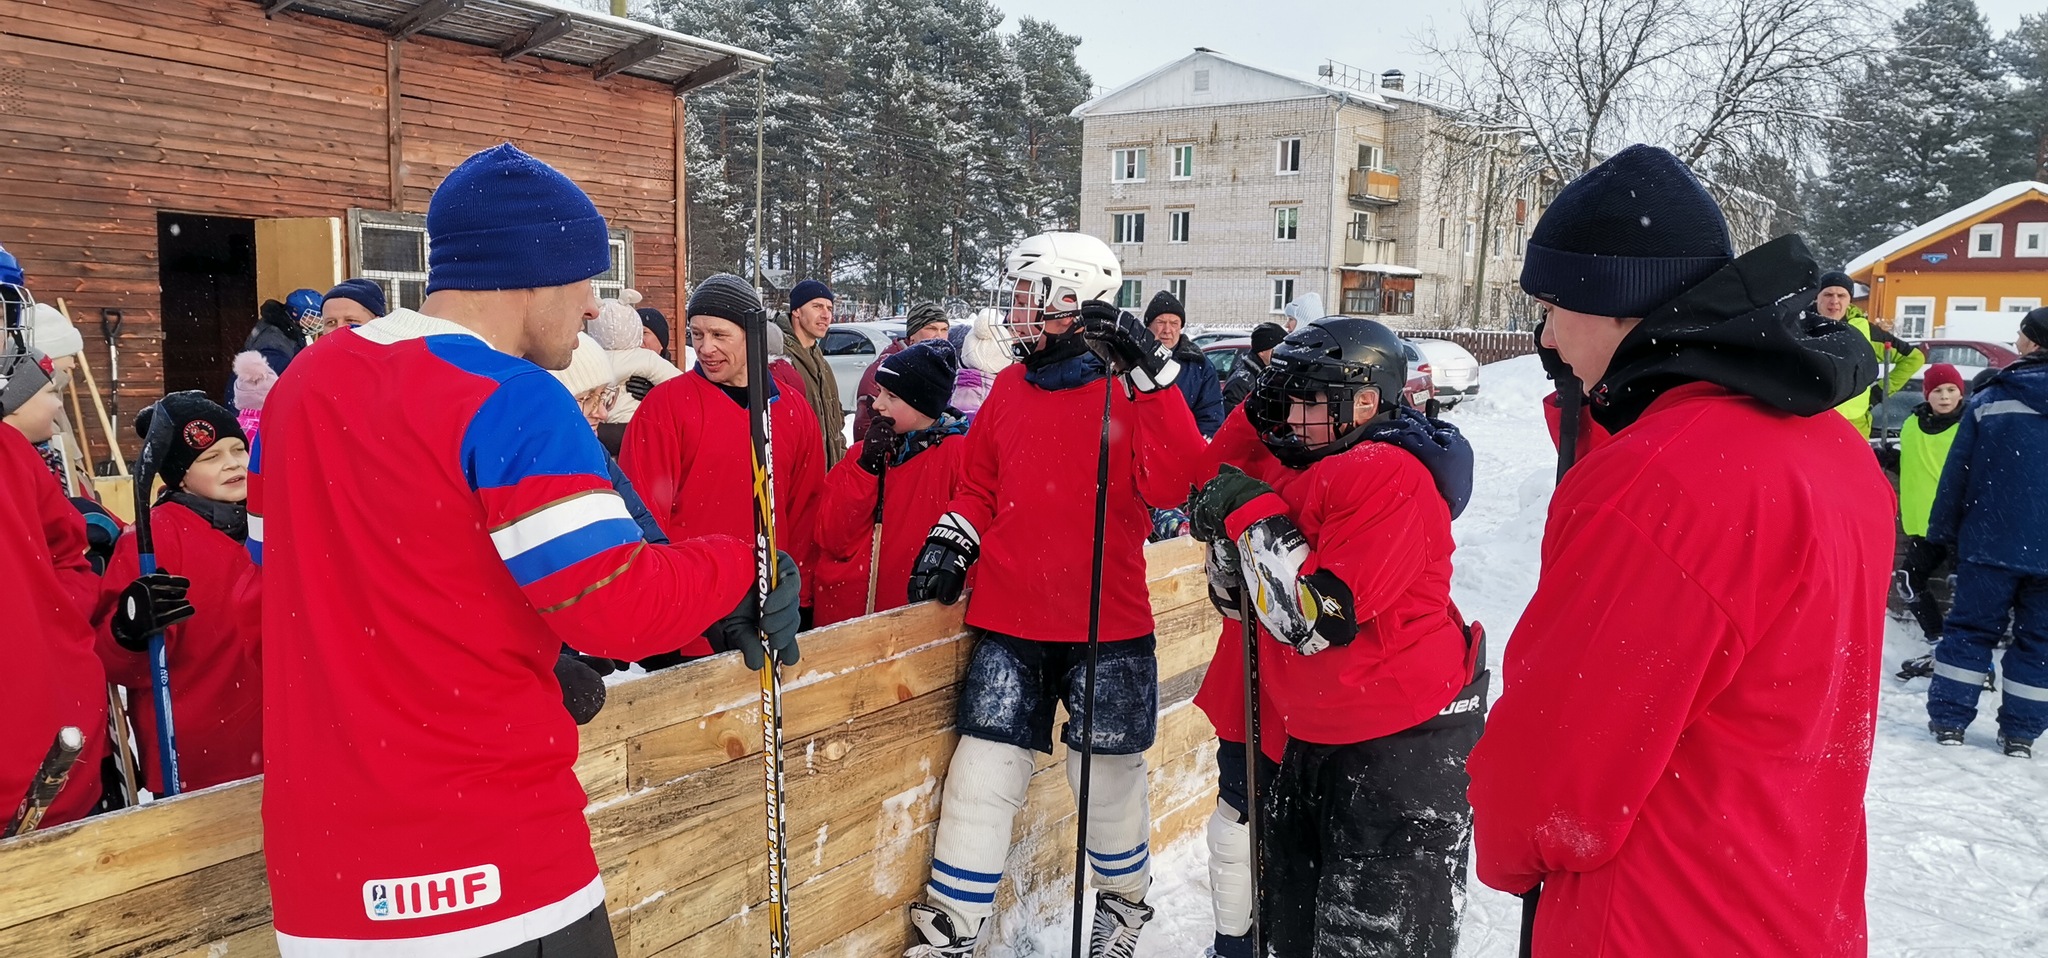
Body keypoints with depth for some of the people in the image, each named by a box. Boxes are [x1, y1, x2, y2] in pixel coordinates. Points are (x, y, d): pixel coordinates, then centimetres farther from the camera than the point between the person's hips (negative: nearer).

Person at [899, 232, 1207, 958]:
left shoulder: (1132, 390, -6)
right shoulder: (1009, 389, 8)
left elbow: (1173, 485, -20)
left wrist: (1152, 378, -24)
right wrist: (950, 542, 2)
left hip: (1107, 623, -3)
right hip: (1009, 621, 3)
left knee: (1107, 771, 11)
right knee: (983, 772, 3)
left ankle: (1125, 899, 39)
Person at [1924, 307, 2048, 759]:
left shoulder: (1989, 400, -4)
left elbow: (1957, 472, -2)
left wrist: (1943, 530, 5)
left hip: (1992, 541, -1)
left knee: (1971, 628, 8)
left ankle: (1948, 720, 8)